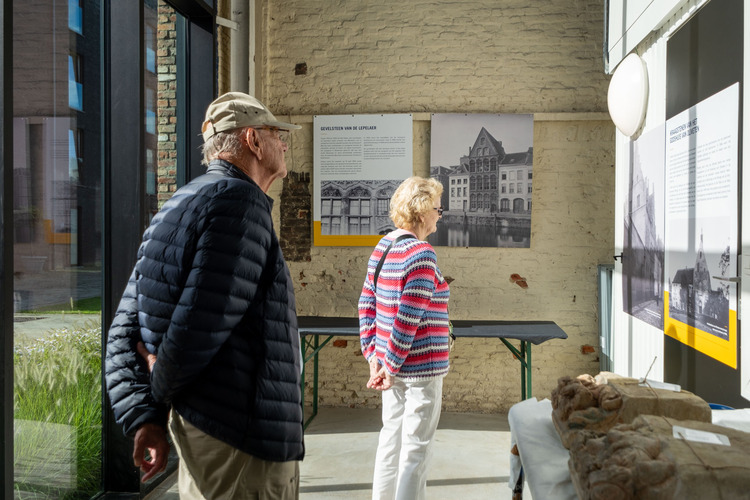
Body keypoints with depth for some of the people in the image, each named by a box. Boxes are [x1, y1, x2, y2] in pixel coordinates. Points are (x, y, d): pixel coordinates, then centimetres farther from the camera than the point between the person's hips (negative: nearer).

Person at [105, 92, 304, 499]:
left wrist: (143, 414, 3)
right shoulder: (239, 200, -16)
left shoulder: (177, 208, 13)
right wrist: (162, 390, -5)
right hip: (243, 438, -9)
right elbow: (200, 325, -24)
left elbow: (126, 325, 10)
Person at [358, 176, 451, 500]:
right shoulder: (422, 254, -19)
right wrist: (391, 366, -15)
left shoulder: (383, 247, 6)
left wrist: (373, 354, 6)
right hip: (420, 367, -8)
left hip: (390, 361, 8)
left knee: (391, 436, 21)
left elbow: (367, 303, 7)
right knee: (416, 448, 5)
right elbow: (408, 318, -23)